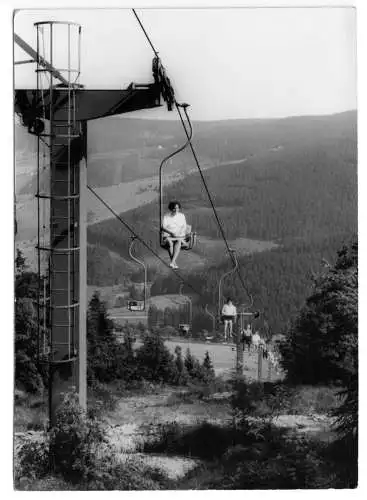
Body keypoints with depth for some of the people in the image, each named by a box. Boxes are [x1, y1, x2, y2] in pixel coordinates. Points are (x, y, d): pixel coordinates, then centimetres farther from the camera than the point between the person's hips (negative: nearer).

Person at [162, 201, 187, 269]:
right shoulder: (166, 216, 2)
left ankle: (172, 262, -44)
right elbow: (163, 227, -6)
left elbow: (184, 227, 9)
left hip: (179, 236, 2)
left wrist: (180, 233, -11)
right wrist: (171, 233, -20)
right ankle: (174, 263, -37)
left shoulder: (181, 216, 11)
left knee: (178, 241, -35)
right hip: (168, 235, -1)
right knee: (170, 243, -37)